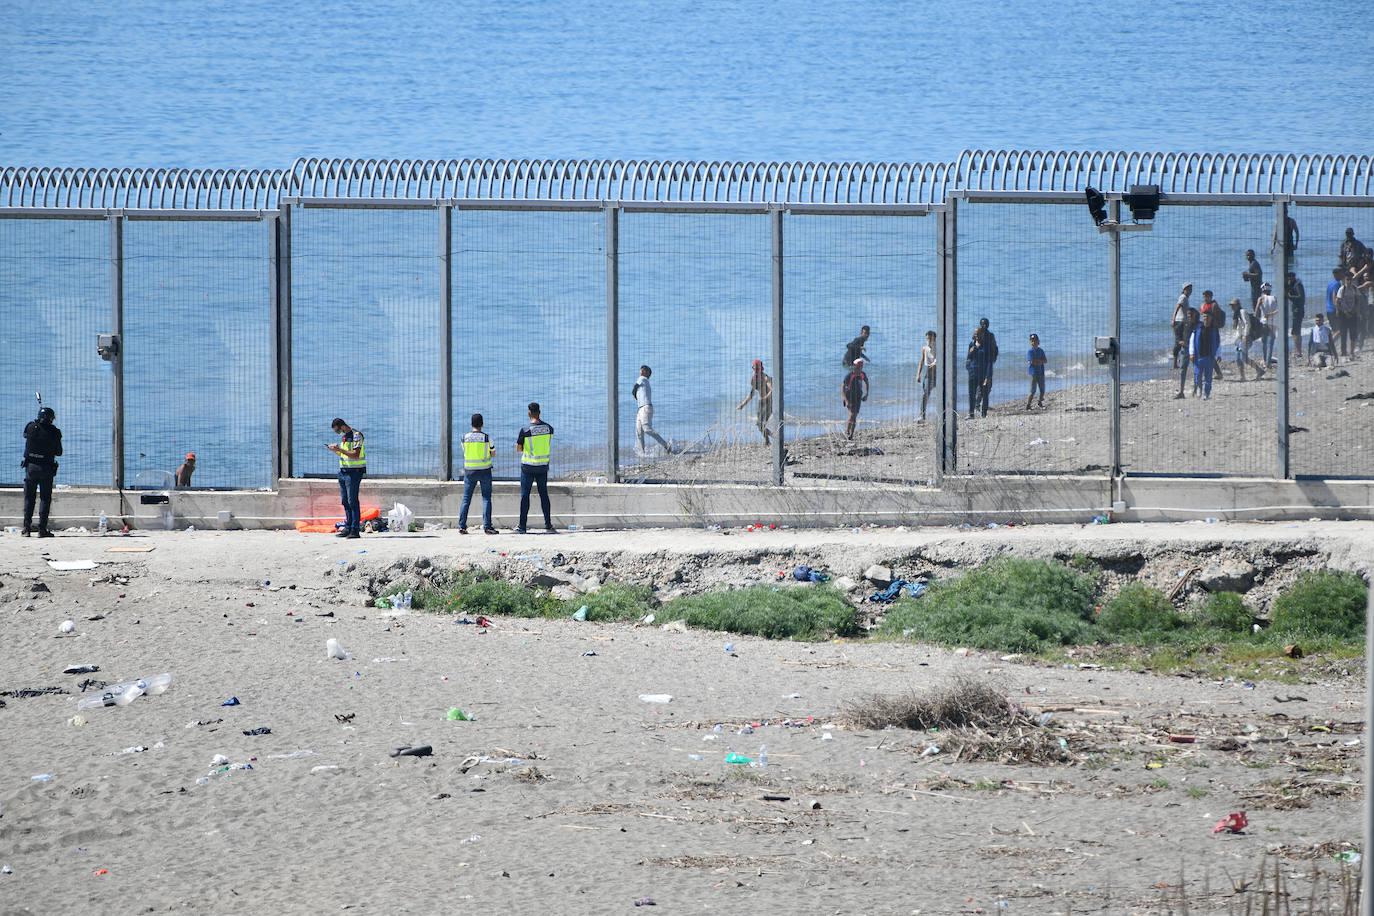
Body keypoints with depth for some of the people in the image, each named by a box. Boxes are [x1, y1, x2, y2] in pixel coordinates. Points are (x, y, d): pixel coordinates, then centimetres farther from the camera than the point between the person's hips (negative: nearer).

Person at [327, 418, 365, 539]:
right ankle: (348, 528, 12)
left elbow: (355, 455, -21)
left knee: (352, 501, -10)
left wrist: (339, 449, -21)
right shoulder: (344, 436, 15)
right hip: (343, 471, 9)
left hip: (354, 472, -9)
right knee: (345, 502, 8)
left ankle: (355, 530, -9)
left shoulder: (356, 436, -12)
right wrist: (335, 451, 4)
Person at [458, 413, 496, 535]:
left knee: (466, 499, 7)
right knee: (486, 499, 2)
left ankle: (461, 527, 3)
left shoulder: (465, 437, -2)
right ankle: (487, 526, -3)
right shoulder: (487, 438, -7)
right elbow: (493, 453, 5)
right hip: (485, 470, -2)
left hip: (469, 471, 2)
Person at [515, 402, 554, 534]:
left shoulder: (525, 429, -14)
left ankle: (522, 526, 2)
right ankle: (548, 524, 8)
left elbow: (518, 448, -5)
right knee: (544, 494, 11)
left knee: (525, 495, 2)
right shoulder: (549, 428, -1)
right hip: (543, 465, 3)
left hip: (528, 466, -3)